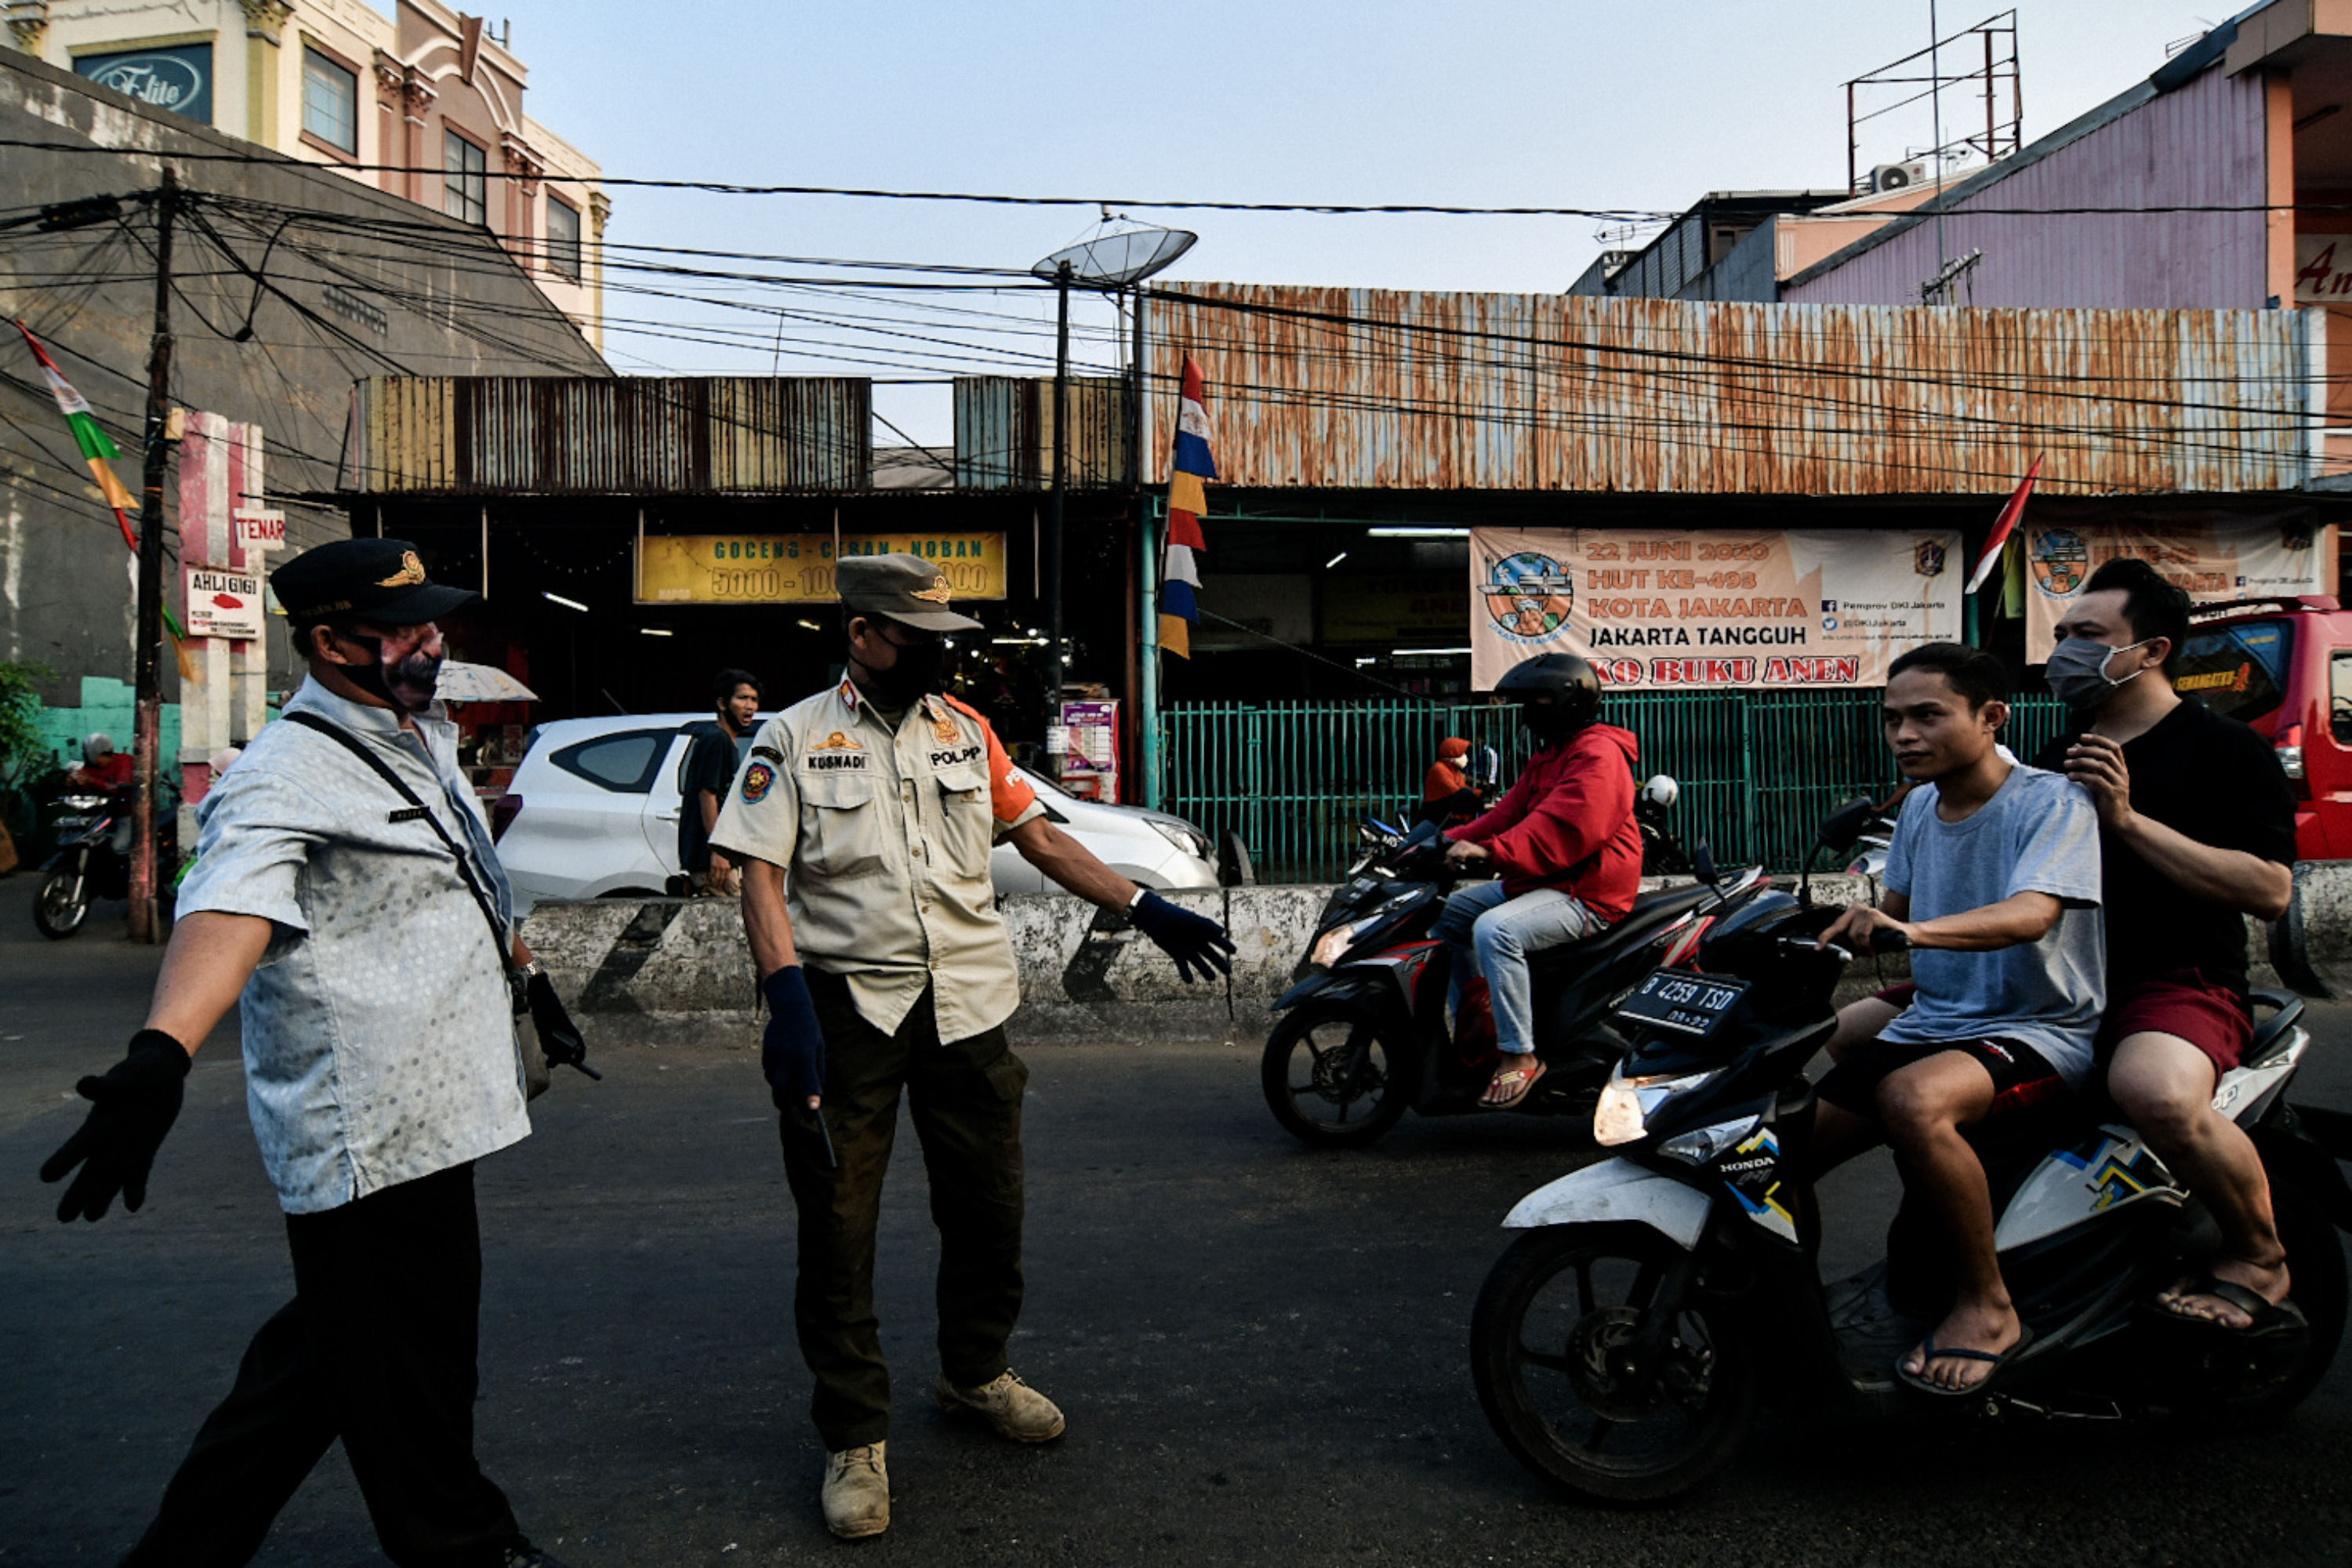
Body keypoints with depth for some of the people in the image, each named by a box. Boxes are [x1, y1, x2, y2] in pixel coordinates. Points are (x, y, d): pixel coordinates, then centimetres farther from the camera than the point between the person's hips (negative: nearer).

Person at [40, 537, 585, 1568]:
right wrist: (161, 1055, -52)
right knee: (408, 1383, 5)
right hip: (369, 1140, -10)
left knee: (327, 1358, 20)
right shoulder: (287, 778, -16)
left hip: (425, 1118, 10)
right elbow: (231, 909, -35)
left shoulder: (425, 735, 14)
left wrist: (532, 980, 37)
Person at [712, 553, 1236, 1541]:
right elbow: (761, 875, -7)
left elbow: (1039, 837, 13)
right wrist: (788, 998, -22)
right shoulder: (794, 737, 0)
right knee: (837, 1227, 2)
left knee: (989, 1208, 12)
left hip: (968, 1003, 4)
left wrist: (1146, 910, 6)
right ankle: (855, 1433, 17)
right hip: (847, 1005, -4)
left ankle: (975, 1371, 36)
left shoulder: (964, 729, 11)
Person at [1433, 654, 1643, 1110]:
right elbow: (1509, 813, 17)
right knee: (1448, 914, 14)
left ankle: (1520, 1055, -26)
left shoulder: (1598, 754, -15)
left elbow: (1564, 828, -29)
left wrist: (1491, 851, -36)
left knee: (1495, 930, -34)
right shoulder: (1549, 755, 20)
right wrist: (1452, 841, 2)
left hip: (1585, 894, -11)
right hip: (1535, 882, 11)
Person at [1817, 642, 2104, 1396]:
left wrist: (1914, 931, -48)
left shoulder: (2051, 802, -13)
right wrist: (1825, 935, 1)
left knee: (1913, 1101, -37)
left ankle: (1988, 1305, -18)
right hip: (1934, 1021, 7)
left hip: (2039, 1030, -7)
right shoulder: (1921, 806, 8)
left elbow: (2031, 913, -32)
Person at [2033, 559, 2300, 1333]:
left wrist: (2129, 820, -19)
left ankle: (2258, 1257, -12)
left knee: (2156, 1089, -42)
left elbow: (2270, 888, -15)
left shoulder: (2227, 750, -2)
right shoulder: (2055, 760, 19)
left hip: (2180, 982, -7)